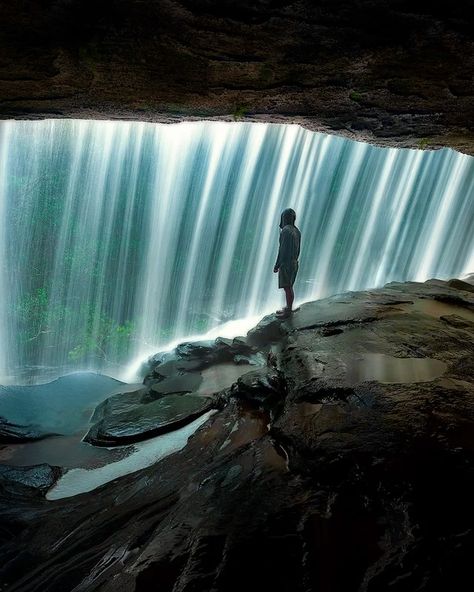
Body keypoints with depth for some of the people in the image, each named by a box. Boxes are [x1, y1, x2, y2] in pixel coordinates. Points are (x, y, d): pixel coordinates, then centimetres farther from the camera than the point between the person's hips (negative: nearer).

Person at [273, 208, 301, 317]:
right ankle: (289, 308, 24)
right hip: (294, 263, 9)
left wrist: (277, 265, -15)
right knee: (289, 287, 16)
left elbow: (282, 248, -20)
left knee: (287, 288, -3)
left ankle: (288, 311, 4)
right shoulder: (297, 231, 9)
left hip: (285, 264, -9)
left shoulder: (285, 230, -19)